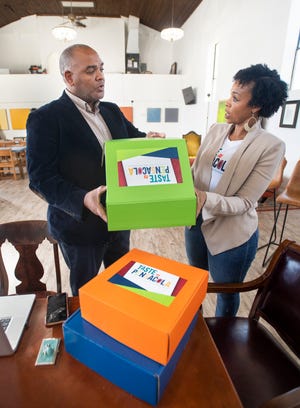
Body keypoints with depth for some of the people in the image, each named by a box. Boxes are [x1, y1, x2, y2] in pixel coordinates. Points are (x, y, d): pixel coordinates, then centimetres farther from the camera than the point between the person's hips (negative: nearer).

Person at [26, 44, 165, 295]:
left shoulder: (112, 111, 6)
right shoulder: (45, 119, -14)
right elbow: (41, 177, -19)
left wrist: (147, 138, -9)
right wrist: (82, 200, -35)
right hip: (80, 224, -6)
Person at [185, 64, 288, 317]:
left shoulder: (271, 147, -17)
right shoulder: (216, 130, -1)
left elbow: (245, 202, -20)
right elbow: (194, 171, 2)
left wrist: (206, 199, -35)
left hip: (231, 235, -5)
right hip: (197, 223, 6)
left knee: (227, 294, 20)